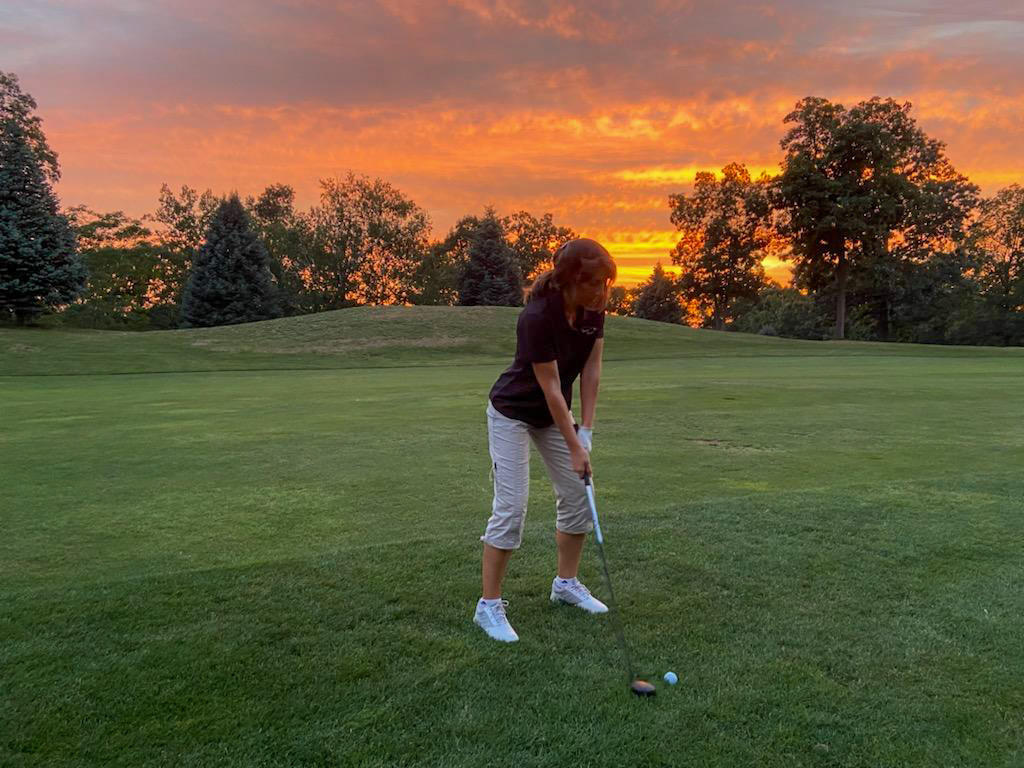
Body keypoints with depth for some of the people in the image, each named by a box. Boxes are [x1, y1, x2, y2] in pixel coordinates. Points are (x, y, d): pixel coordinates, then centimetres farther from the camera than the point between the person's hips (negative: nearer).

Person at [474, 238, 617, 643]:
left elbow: (591, 369, -6)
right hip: (513, 413, -7)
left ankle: (566, 582, 26)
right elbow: (550, 387, -27)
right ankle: (489, 605, 3)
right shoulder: (537, 317, -33)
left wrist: (586, 430, -8)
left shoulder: (594, 308, -12)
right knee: (511, 506, -9)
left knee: (578, 495, 8)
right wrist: (574, 448, -20)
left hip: (554, 413, 7)